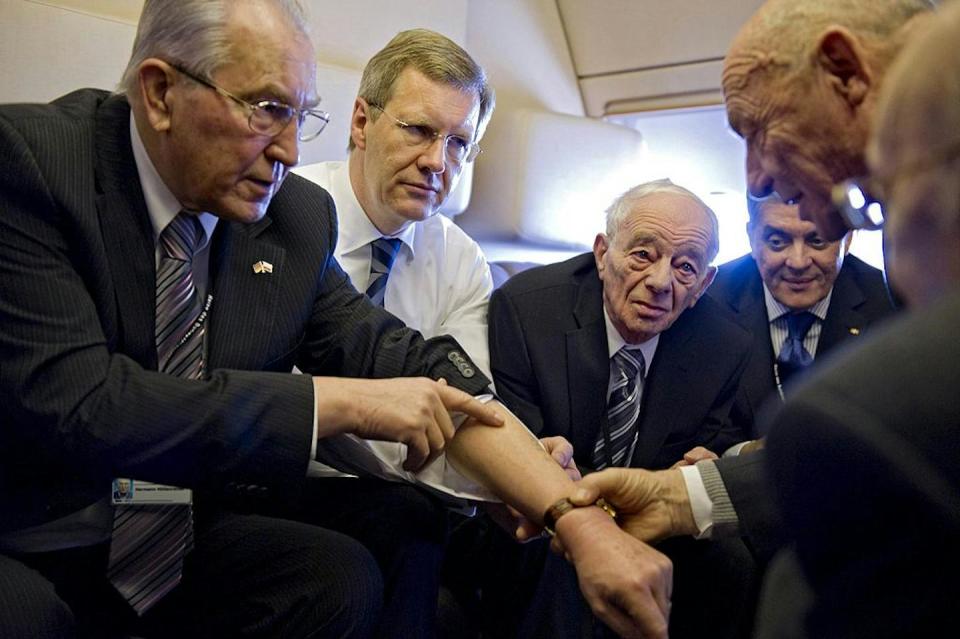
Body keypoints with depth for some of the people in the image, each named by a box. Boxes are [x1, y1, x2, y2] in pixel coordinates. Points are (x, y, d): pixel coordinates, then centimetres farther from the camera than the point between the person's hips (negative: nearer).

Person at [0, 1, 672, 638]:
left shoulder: (299, 218, -4)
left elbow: (414, 372, -6)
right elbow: (74, 404, -28)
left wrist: (581, 519, -15)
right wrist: (343, 401, -24)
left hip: (184, 543, 4)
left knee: (344, 577, -20)